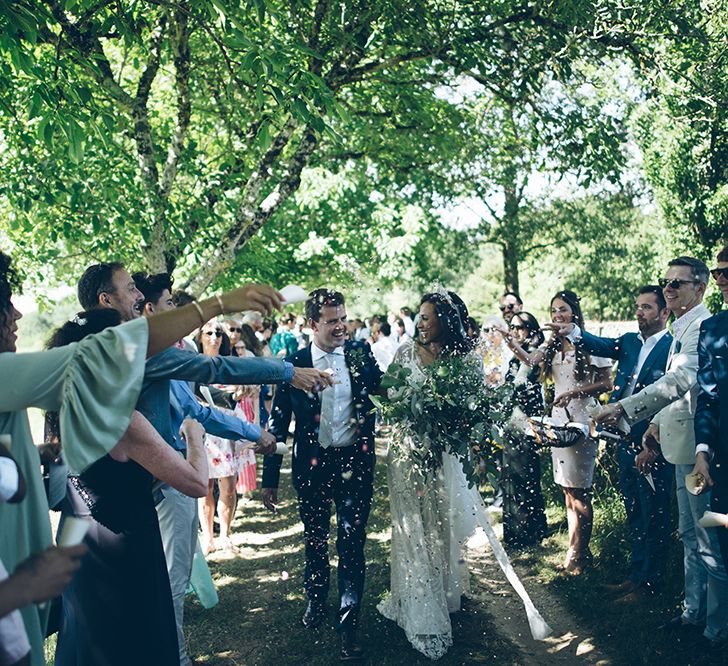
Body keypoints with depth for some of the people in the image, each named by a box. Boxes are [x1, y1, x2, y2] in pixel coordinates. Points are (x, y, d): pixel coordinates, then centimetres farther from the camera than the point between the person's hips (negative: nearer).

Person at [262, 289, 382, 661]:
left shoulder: (360, 353, -1)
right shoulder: (294, 363, -4)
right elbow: (278, 423, -1)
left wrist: (364, 365, -21)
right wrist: (270, 478, 0)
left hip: (354, 461, 0)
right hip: (312, 464, 1)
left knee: (352, 542, 2)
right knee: (315, 540, 17)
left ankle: (349, 620, 15)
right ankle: (316, 600, 41)